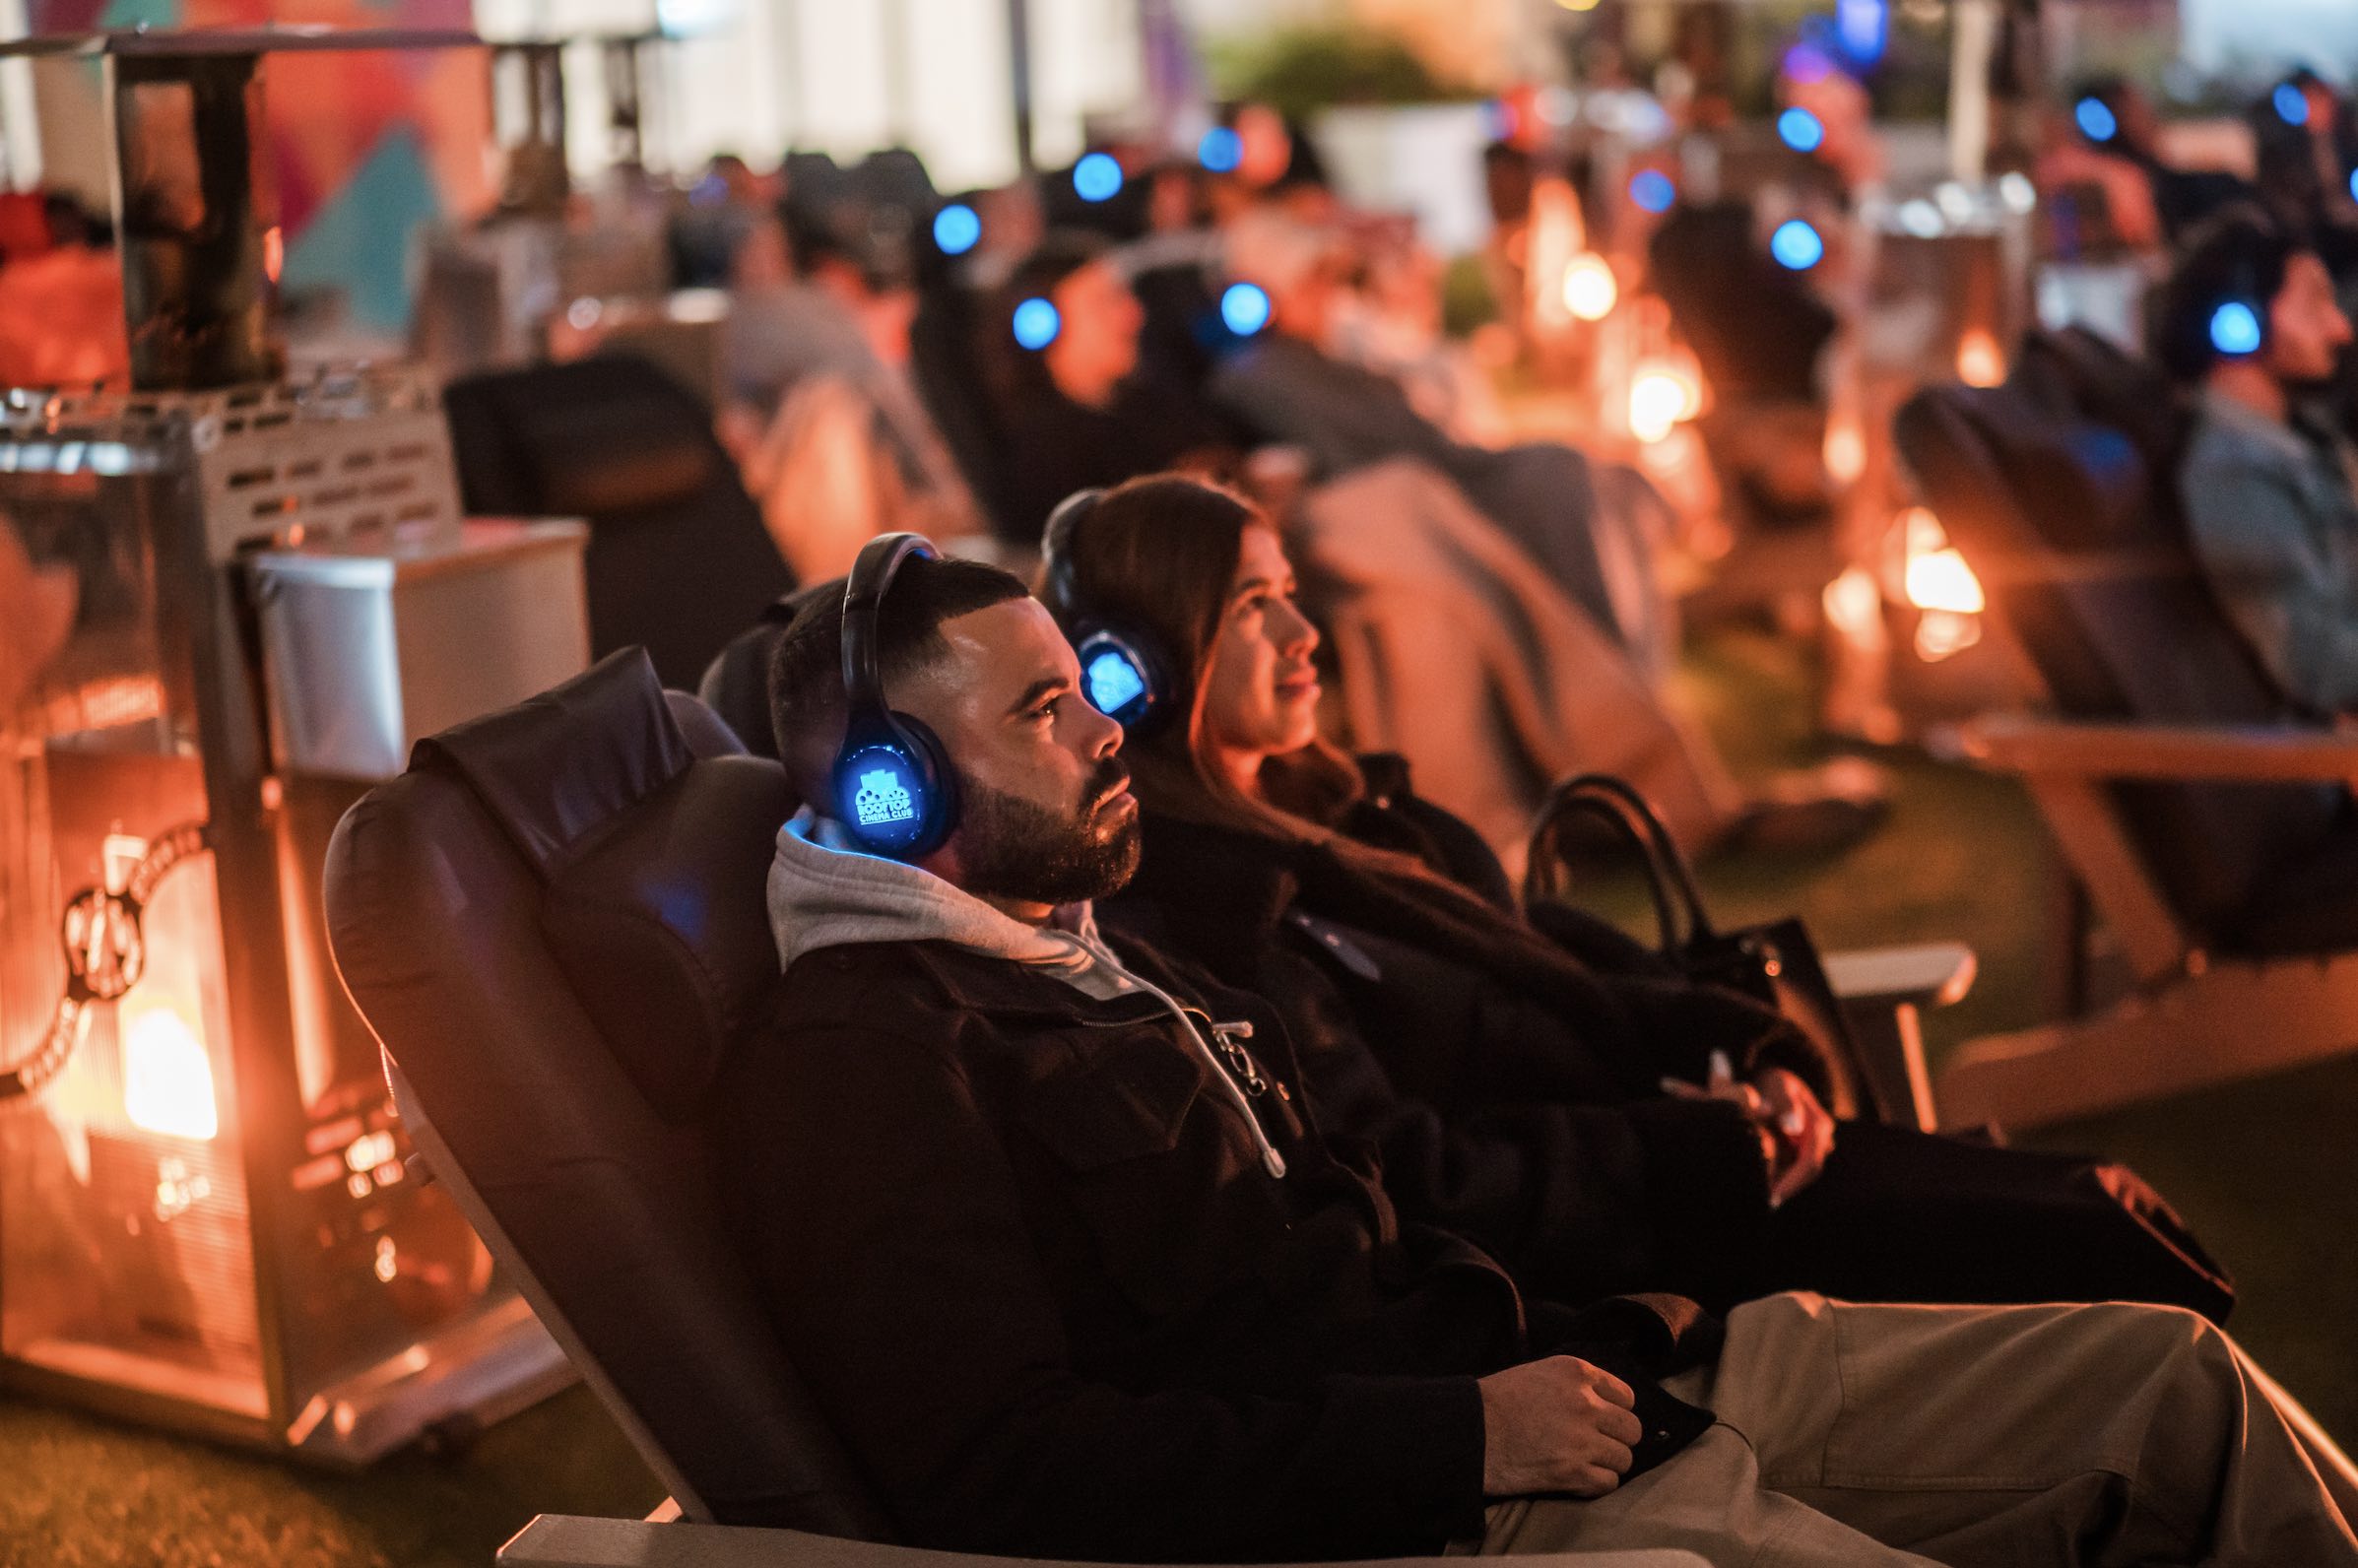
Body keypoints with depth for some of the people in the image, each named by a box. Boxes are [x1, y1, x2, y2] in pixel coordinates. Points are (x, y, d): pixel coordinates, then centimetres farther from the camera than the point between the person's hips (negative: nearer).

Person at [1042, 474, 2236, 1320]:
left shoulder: (1333, 810, 13)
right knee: (2081, 1250, -11)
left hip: (1682, 1135, 9)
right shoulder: (1190, 914, -17)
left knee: (2107, 1209, 2)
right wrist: (1714, 1151, -18)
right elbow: (1397, 1181, -23)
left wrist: (1744, 1055, 0)